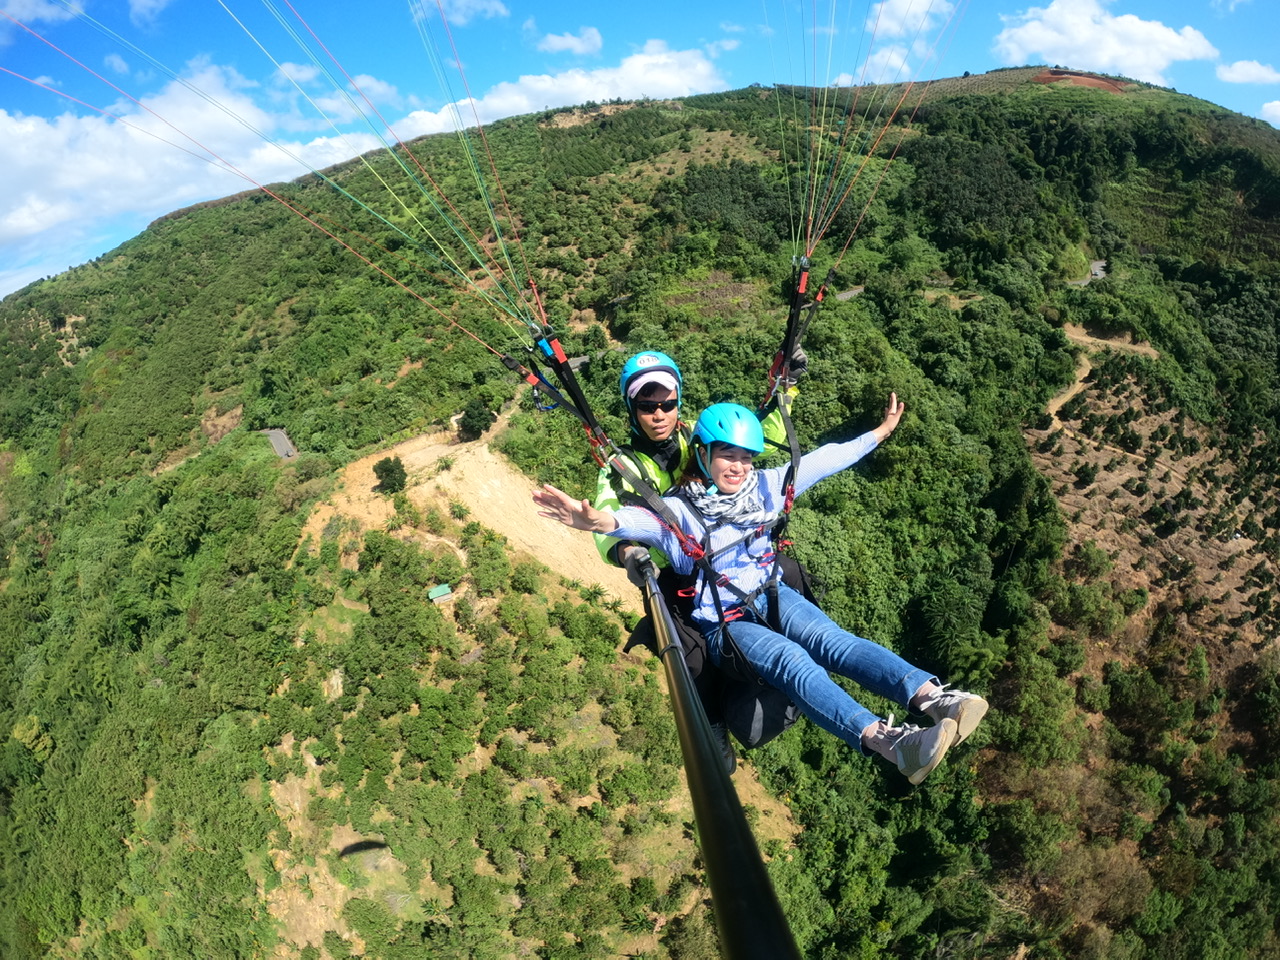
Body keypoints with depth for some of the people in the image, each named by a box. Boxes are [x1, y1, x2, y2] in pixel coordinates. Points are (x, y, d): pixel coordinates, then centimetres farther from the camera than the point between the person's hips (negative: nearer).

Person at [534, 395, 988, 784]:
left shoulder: (763, 486, 4)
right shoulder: (678, 511, -12)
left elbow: (823, 459, 10)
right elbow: (641, 520, -34)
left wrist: (882, 430, 16)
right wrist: (598, 520, -57)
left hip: (771, 596, 5)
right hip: (721, 622, -5)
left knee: (833, 640, -22)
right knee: (791, 660, -30)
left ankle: (934, 698, -38)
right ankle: (888, 742, -48)